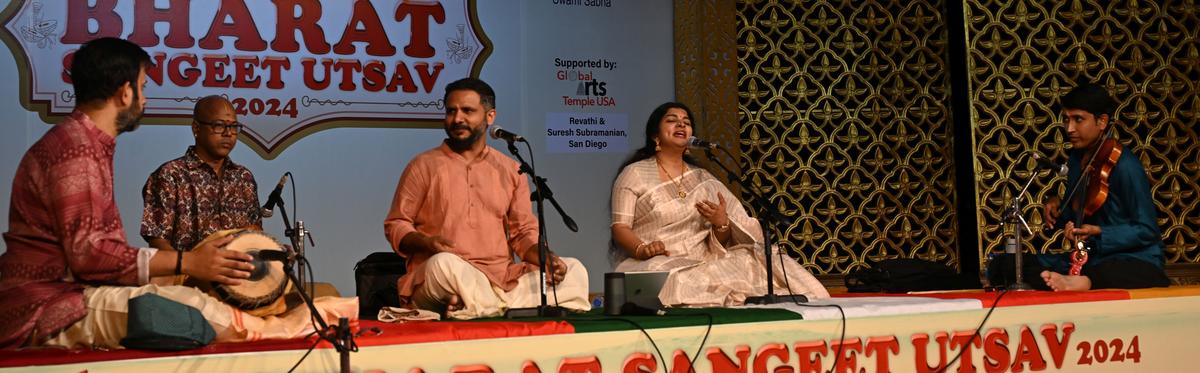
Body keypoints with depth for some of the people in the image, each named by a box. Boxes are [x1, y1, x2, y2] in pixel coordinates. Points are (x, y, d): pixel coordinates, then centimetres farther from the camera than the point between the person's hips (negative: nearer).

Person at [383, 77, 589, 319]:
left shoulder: (510, 170, 16)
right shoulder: (424, 166, 7)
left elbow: (524, 233, 15)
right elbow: (396, 226, 6)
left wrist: (548, 260, -6)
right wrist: (427, 243, -16)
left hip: (503, 279, 5)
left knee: (574, 271, -16)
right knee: (443, 264, -38)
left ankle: (472, 306, -24)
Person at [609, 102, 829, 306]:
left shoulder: (702, 179, 17)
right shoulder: (634, 174, 5)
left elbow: (722, 243, 13)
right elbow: (620, 228, -4)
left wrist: (721, 223, -11)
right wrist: (642, 249, -25)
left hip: (702, 263, 4)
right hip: (656, 265, -3)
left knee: (753, 265, -21)